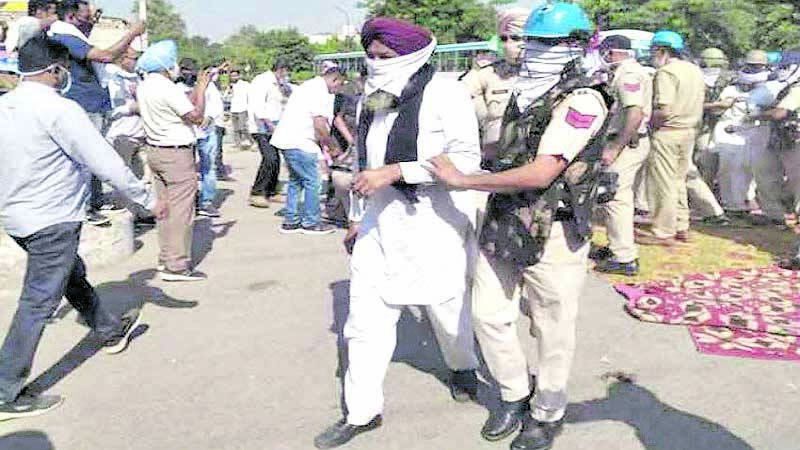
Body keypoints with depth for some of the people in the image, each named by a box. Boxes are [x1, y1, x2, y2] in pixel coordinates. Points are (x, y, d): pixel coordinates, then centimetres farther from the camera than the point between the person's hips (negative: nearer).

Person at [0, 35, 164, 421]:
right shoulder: (59, 110, -19)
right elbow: (106, 163, -19)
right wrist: (148, 200, -10)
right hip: (52, 221, -9)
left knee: (74, 277, 25)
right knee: (37, 305, -1)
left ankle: (111, 332, 45)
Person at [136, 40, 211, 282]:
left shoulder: (145, 86, 12)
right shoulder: (168, 88, -17)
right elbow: (197, 117, -14)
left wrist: (199, 87, 17)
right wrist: (202, 89, -3)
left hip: (155, 151, 10)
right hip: (176, 154, -10)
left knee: (165, 207, 15)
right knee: (181, 210, -6)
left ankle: (166, 258, 23)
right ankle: (177, 266, -4)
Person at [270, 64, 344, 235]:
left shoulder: (309, 86, 20)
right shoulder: (321, 92, -13)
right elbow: (320, 126, -18)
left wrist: (322, 144, 18)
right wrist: (333, 147, -6)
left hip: (287, 140, 10)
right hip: (299, 143, -10)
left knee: (295, 181, 17)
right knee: (312, 182, -1)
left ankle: (291, 222, 22)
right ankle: (311, 223, 7)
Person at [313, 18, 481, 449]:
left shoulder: (446, 94, -11)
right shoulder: (371, 101, 9)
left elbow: (466, 158, -19)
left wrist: (395, 171, -25)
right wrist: (356, 218, 20)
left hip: (435, 225, -5)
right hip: (380, 225, 5)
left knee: (447, 308, 15)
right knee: (365, 320, 4)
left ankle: (462, 367, 47)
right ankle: (362, 412, 19)